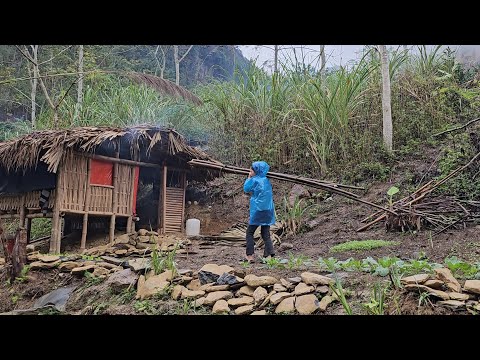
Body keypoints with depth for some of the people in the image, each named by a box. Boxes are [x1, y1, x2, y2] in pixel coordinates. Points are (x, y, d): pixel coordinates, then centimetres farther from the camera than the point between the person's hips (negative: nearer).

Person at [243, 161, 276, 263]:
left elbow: (246, 189, 0)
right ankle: (270, 254, -2)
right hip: (268, 210, 6)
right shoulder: (266, 180, 9)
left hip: (258, 211, -6)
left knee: (250, 232, 4)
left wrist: (249, 178, 6)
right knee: (266, 234, 9)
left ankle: (250, 255, -1)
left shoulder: (255, 180, -9)